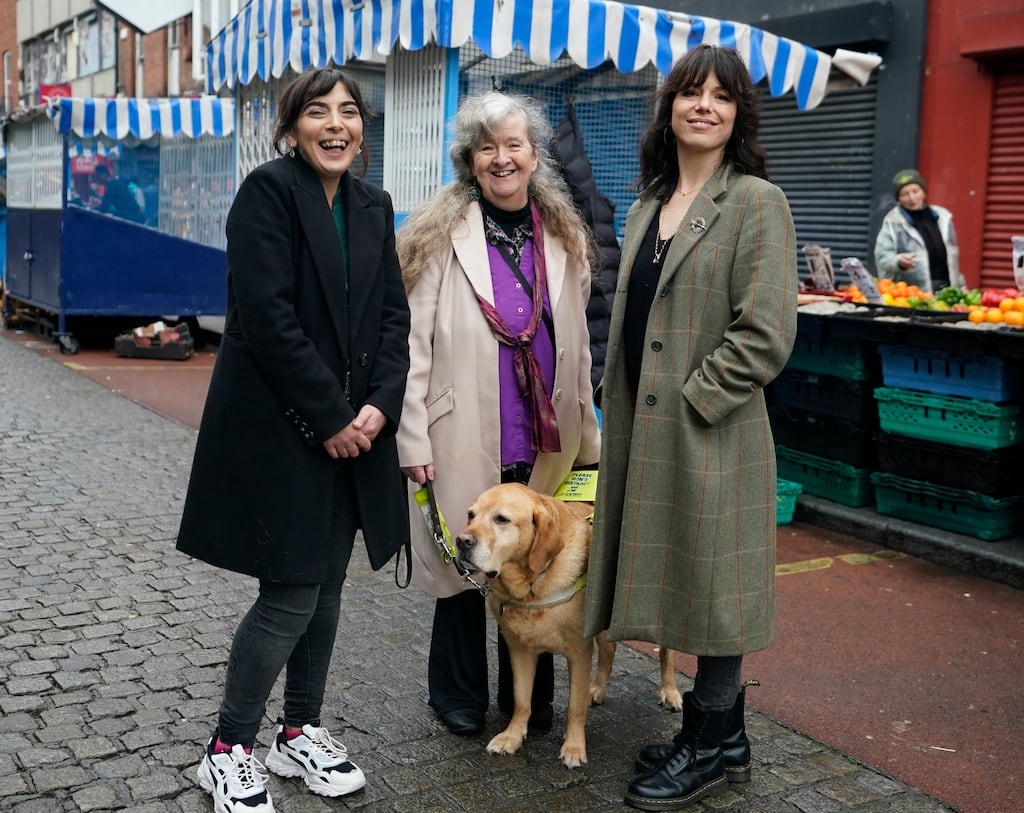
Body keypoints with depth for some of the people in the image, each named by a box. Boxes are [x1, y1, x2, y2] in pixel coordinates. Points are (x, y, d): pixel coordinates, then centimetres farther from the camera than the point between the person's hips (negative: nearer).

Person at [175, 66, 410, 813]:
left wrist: (379, 404, -8)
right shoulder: (268, 191, -9)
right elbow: (268, 316, -17)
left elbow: (393, 314, 7)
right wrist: (329, 416, -15)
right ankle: (228, 751, 15)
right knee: (291, 596, -3)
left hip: (354, 427, 6)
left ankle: (301, 732, 28)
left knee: (327, 587, 12)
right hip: (278, 427, -6)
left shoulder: (373, 206, 11)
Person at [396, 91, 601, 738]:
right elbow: (413, 345, -7)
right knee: (464, 562, 7)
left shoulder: (565, 238, 9)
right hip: (464, 438, -3)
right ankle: (459, 697, 28)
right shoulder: (441, 235, -5)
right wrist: (413, 440, -11)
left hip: (545, 442, 4)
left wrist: (587, 437, 11)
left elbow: (577, 347, 13)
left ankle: (529, 699, 28)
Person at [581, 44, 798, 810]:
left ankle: (708, 748, 21)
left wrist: (686, 402, -15)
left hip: (711, 436, -7)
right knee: (682, 582, 14)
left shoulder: (757, 202, -7)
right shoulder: (647, 207, 14)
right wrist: (622, 416, 10)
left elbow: (766, 336, -15)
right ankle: (725, 736, 30)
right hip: (644, 434, 7)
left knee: (711, 586, 4)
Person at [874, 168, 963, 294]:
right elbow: (883, 257, -9)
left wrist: (960, 288, 18)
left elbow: (952, 255, 20)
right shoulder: (893, 222, -1)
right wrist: (898, 261, -30)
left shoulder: (942, 217, 13)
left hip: (946, 291, 5)